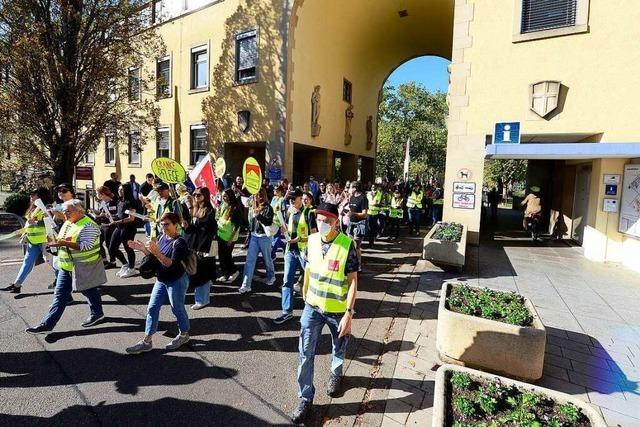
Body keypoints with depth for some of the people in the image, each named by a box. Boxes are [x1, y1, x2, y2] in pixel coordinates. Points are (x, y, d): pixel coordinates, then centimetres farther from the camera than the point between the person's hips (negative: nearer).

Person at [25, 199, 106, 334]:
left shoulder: (88, 226, -19)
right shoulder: (67, 223, 10)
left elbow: (86, 246, -27)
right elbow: (61, 240, 20)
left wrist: (63, 243, -30)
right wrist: (55, 241, -1)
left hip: (84, 267, -8)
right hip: (66, 266, 8)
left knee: (89, 291, 10)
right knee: (59, 295, 8)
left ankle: (97, 313, 32)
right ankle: (47, 324, 12)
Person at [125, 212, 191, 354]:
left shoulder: (179, 242, -21)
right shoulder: (162, 237, 3)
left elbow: (172, 264, -30)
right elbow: (154, 257, 10)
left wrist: (156, 252, -39)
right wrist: (144, 249, -6)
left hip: (177, 281, -8)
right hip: (161, 281, 8)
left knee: (177, 309, 8)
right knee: (152, 308, 9)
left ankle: (184, 335, 31)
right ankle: (147, 341, 19)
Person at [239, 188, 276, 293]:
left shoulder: (268, 207, -8)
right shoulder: (253, 207, 10)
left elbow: (269, 222, -20)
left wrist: (258, 215, -29)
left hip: (264, 237, -5)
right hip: (254, 236, 5)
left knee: (267, 258, 11)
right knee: (250, 260, -1)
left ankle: (271, 276, 37)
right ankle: (246, 285, 0)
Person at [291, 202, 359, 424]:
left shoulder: (347, 245, -20)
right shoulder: (312, 240, -6)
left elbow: (353, 280, -17)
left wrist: (348, 313, -19)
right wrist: (305, 295, 14)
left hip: (337, 309, -3)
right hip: (312, 307, 3)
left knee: (339, 348, 23)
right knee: (305, 354, 5)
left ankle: (336, 374, 53)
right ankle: (306, 398, 24)